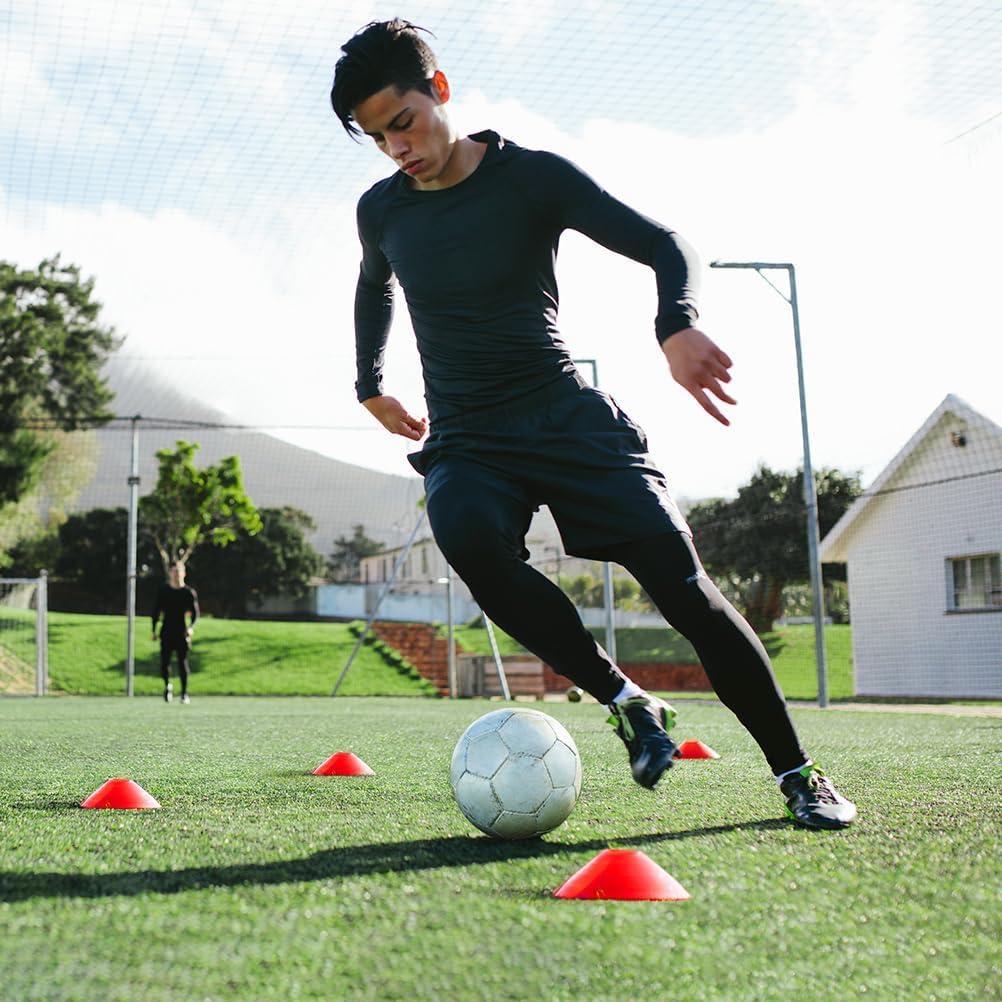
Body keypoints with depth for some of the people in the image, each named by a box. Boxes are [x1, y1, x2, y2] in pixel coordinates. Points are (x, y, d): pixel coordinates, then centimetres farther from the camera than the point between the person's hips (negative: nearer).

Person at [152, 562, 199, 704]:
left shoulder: (189, 592, 0)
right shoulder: (163, 590, 4)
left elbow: (195, 613, 0)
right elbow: (156, 611, 9)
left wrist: (191, 627, -17)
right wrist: (154, 630, 6)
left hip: (182, 632, -1)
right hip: (166, 631, 1)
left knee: (183, 662, -4)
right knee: (164, 662, -6)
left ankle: (184, 693, 6)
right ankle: (167, 685, 21)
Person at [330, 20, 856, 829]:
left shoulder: (532, 178, -5)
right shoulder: (381, 211, 7)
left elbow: (664, 245, -7)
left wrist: (677, 325, -27)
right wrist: (370, 384, 28)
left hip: (567, 419, -2)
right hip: (466, 443, 2)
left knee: (678, 577, -16)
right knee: (469, 536, -35)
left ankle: (798, 774, 0)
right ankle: (626, 702, -19)